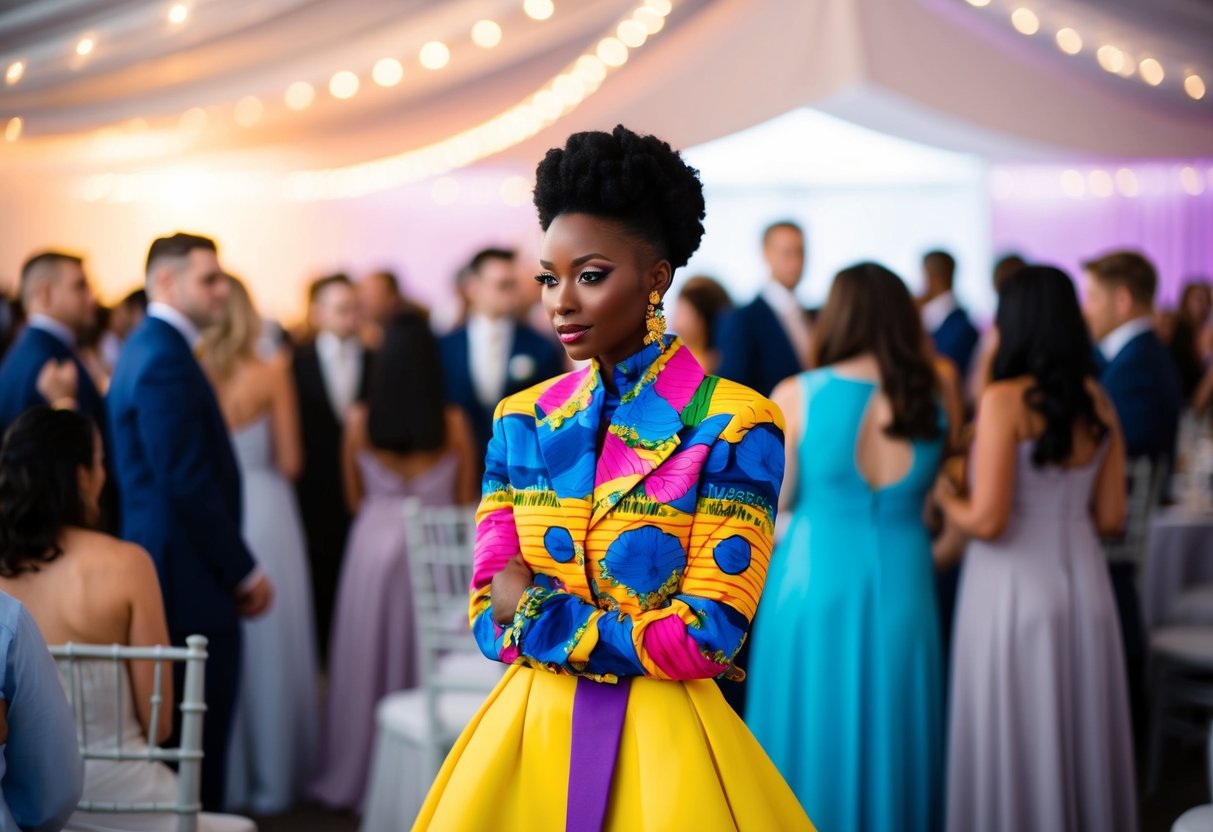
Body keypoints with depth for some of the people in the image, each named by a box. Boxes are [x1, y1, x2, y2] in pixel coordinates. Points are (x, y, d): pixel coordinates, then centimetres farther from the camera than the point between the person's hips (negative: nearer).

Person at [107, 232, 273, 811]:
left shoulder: (148, 349, 17)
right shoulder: (166, 358, -15)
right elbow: (188, 482, -20)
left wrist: (235, 569, 17)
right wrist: (243, 572, -12)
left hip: (164, 576, 11)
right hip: (191, 587, -11)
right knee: (202, 746, -7)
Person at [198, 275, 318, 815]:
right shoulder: (270, 375, -7)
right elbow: (289, 462, -5)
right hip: (262, 512, -2)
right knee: (267, 647, 8)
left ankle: (220, 777, 18)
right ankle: (270, 779, 14)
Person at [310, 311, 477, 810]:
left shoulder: (360, 422, -5)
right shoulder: (453, 424, -7)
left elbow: (354, 499, 7)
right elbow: (465, 500, 2)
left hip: (373, 547, 1)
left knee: (367, 661, 9)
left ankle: (355, 777, 16)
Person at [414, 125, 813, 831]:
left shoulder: (733, 425, -10)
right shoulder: (523, 421, 5)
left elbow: (705, 641, -14)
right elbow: (490, 618, 3)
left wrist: (536, 613, -8)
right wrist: (634, 642, -12)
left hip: (663, 743, -4)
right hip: (528, 734, 4)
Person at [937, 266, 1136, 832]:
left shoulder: (1006, 400, -13)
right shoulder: (1098, 402, 3)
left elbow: (987, 520, -17)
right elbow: (1110, 518, 6)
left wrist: (944, 498, 2)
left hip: (1013, 588, -5)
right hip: (1084, 582, 6)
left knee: (1013, 746, 5)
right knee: (1079, 737, 15)